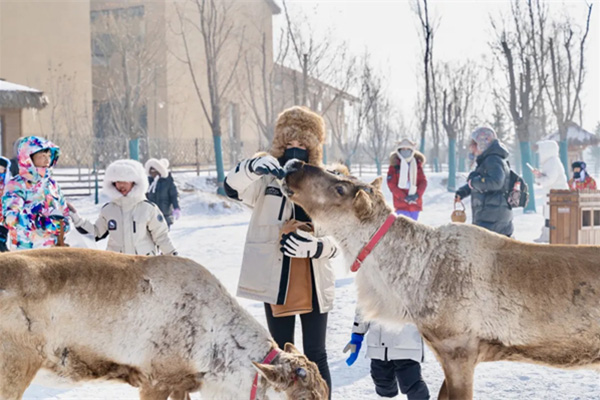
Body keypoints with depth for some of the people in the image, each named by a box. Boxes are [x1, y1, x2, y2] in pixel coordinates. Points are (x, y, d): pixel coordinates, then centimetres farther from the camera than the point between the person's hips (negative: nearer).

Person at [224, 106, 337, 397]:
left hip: (314, 284, 1)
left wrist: (313, 246, -19)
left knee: (315, 358, 7)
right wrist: (254, 165, -40)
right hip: (276, 283, -1)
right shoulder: (267, 179, 0)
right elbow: (232, 188, -20)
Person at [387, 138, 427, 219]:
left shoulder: (417, 164, 9)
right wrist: (403, 197, -16)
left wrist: (417, 194, -13)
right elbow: (391, 184, -7)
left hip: (415, 203, 4)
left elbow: (423, 181, 5)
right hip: (401, 204, -4)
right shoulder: (394, 165, -2)